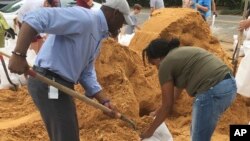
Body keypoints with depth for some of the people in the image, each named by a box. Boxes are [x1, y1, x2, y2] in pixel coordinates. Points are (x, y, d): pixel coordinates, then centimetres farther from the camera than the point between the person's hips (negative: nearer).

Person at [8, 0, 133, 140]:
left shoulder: (98, 34, 14)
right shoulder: (84, 18, -18)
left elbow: (87, 72, 16)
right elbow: (36, 18, -27)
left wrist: (104, 100, 10)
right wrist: (19, 54, -33)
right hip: (49, 84, -10)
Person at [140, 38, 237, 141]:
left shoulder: (165, 65, 0)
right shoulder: (182, 53, 25)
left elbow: (167, 105, 2)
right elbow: (179, 86, 35)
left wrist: (150, 130, 14)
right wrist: (160, 112, 45)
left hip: (212, 91, -9)